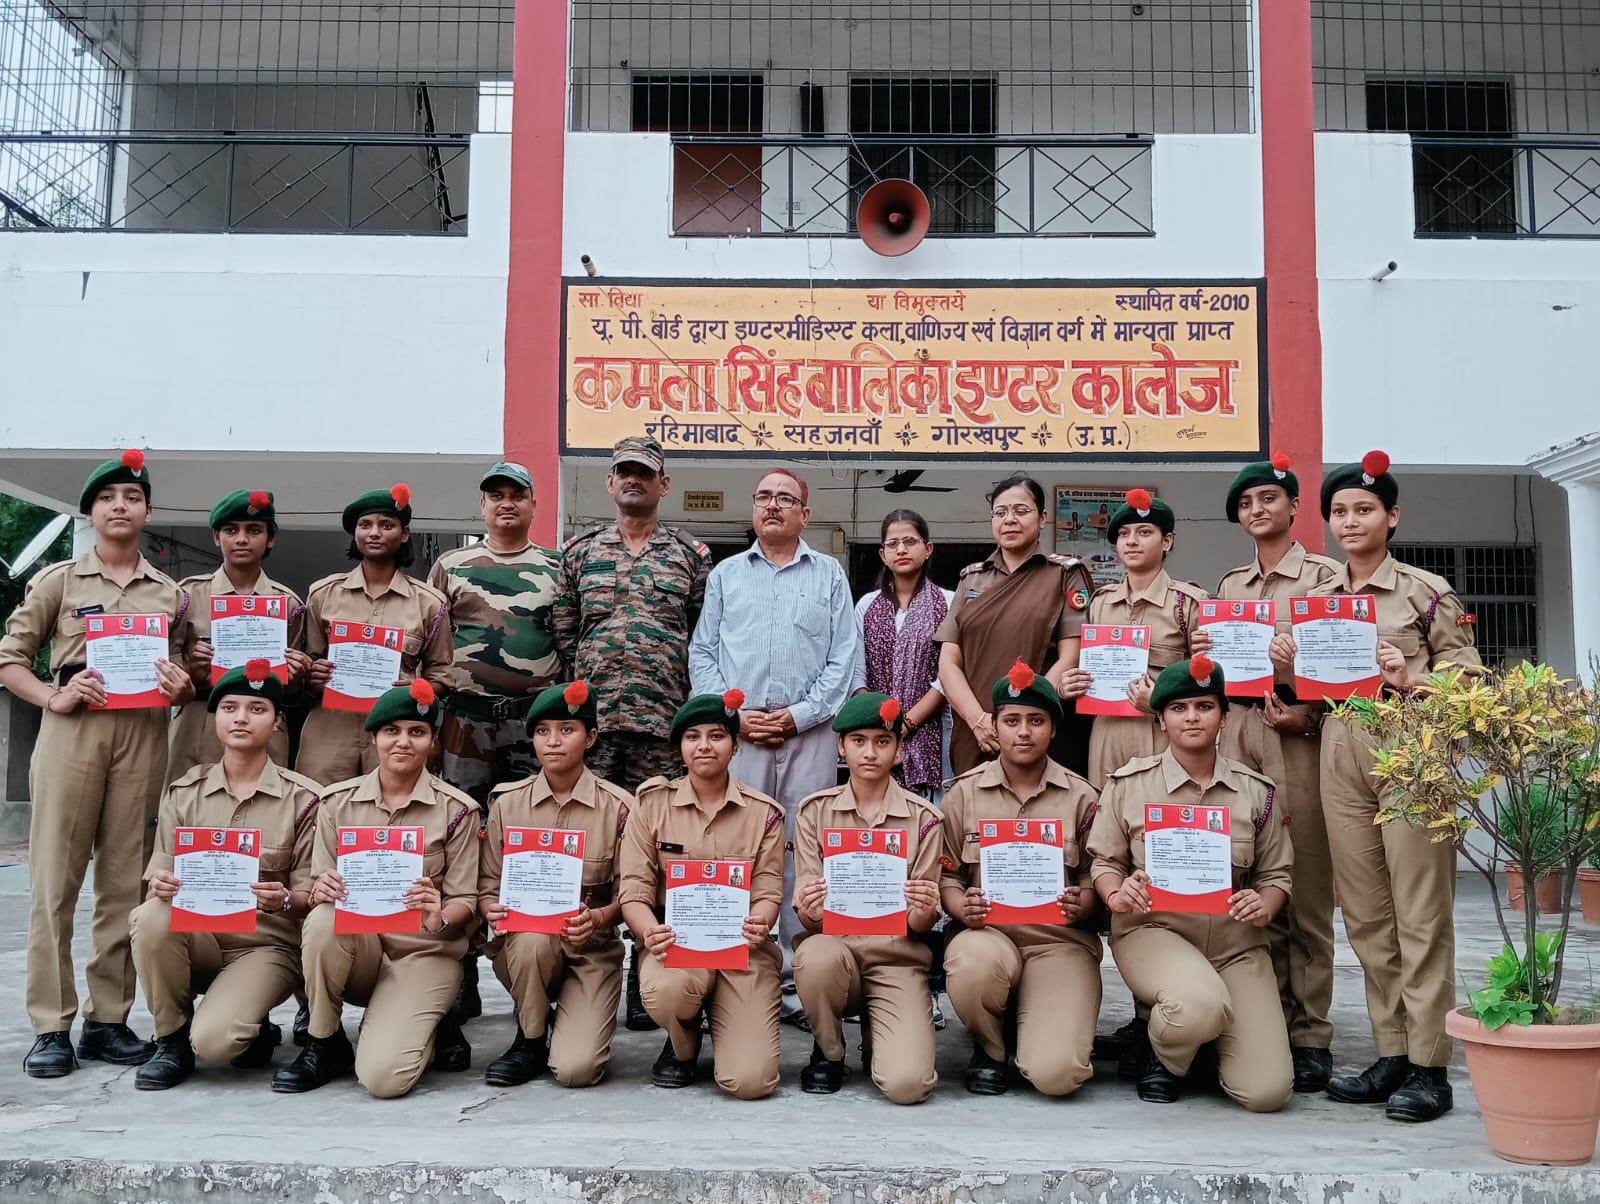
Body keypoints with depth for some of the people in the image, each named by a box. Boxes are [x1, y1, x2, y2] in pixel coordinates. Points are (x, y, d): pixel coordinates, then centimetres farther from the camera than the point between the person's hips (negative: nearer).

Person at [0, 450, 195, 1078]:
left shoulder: (171, 594, 15)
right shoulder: (59, 580, 8)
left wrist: (181, 689, -3)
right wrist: (53, 697, -10)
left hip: (144, 735, 2)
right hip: (72, 730, -2)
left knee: (126, 881, 3)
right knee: (54, 879, -2)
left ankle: (107, 1020, 12)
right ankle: (51, 1026, 4)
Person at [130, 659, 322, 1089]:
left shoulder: (303, 799, -4)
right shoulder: (184, 792, 4)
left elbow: (311, 899, -3)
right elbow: (158, 879, 3)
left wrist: (284, 900, -26)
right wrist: (160, 885, -22)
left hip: (266, 945, -3)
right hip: (196, 938, 4)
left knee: (214, 1040, -29)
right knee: (151, 917, -30)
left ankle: (253, 1031, 9)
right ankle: (172, 1039, -7)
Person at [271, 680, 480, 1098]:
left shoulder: (457, 809, -4)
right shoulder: (337, 800, 2)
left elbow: (465, 901, -3)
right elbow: (318, 887, 3)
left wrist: (439, 918, -26)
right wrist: (321, 890, -21)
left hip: (424, 953, -2)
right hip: (355, 948, 3)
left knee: (383, 1077, -24)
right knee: (323, 920, -33)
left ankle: (427, 1027, 13)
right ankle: (324, 1044, -8)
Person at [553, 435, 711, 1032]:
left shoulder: (690, 554, 11)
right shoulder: (580, 551, 14)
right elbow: (562, 632, 13)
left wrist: (691, 703, 2)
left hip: (663, 722, -1)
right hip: (590, 721, 1)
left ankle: (646, 981, 7)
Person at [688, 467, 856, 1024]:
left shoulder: (829, 575, 12)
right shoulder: (726, 575, 16)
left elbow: (842, 659, 4)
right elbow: (702, 653, 11)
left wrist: (799, 715, -7)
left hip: (809, 735, -1)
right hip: (737, 734, 1)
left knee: (804, 859, -2)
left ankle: (797, 982, 2)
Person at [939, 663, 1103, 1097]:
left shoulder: (1080, 797, 7)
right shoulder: (965, 792, 7)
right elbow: (946, 873, 8)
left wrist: (1081, 906, -15)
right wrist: (962, 907, -14)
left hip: (1060, 939, 0)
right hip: (988, 932, 1)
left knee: (1055, 1073, -23)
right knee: (973, 964, -39)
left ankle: (1028, 1023, 18)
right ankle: (989, 1047, -2)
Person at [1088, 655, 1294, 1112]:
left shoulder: (1255, 791, 7)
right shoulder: (1129, 782, 0)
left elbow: (1275, 873, 12)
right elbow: (1104, 861, 5)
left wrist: (1263, 907, -10)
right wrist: (1117, 895, -17)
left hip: (1236, 941, 2)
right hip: (1153, 929, -2)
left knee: (1266, 1092, -13)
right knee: (1200, 1004, -37)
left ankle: (1206, 1030, 23)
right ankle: (1162, 1053, 1)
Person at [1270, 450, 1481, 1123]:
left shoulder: (1427, 591, 0)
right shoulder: (1315, 599, 14)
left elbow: (1467, 675, -2)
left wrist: (1410, 679, -19)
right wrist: (1287, 668, -1)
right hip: (1341, 752, 5)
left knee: (1419, 911, -2)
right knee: (1364, 913, 8)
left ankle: (1430, 1066, 6)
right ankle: (1391, 1054, 18)